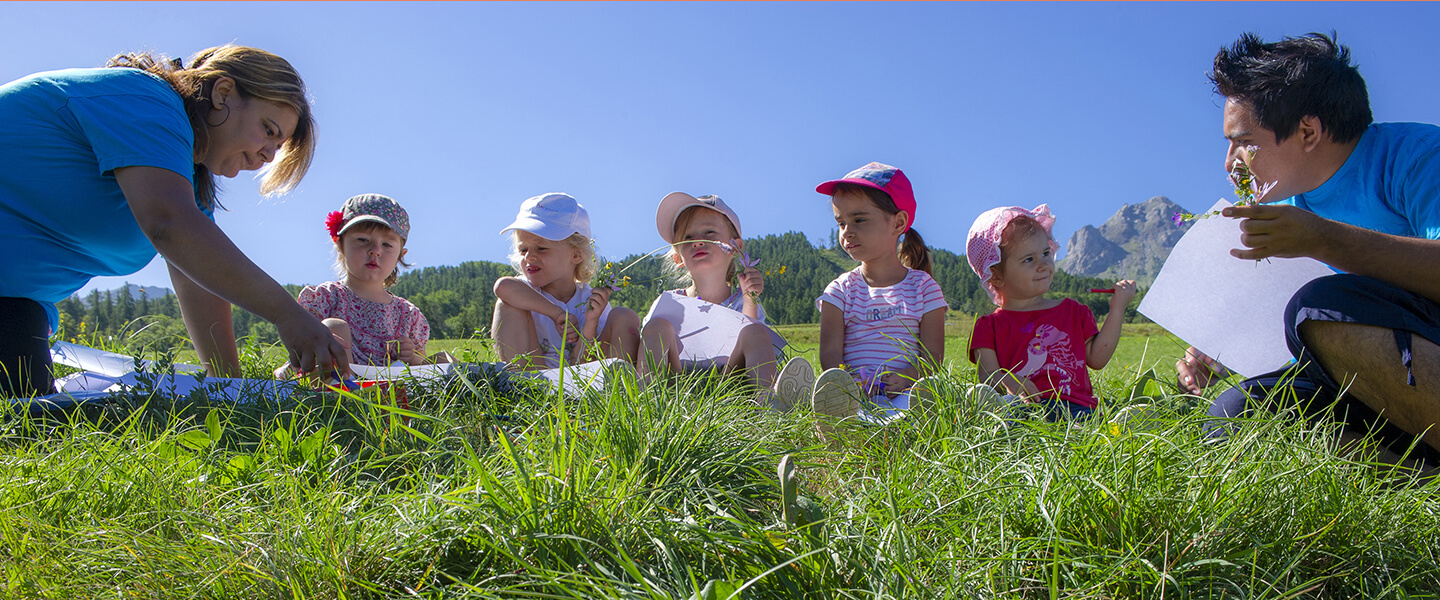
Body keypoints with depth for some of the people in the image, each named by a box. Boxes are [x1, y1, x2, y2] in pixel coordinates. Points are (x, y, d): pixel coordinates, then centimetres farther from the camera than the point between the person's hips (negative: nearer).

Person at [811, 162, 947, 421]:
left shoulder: (923, 287, 14)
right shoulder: (840, 290, 17)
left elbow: (933, 357, 5)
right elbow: (830, 353, 3)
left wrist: (906, 378, -19)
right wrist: (841, 384, -21)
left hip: (900, 394, -1)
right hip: (850, 389, 1)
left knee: (918, 397, -39)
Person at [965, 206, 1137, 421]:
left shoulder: (1073, 312, 27)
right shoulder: (990, 326, 14)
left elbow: (1097, 358, 18)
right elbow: (987, 375, 2)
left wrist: (1117, 309, 18)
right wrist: (1007, 381, -23)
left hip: (1075, 408, 3)